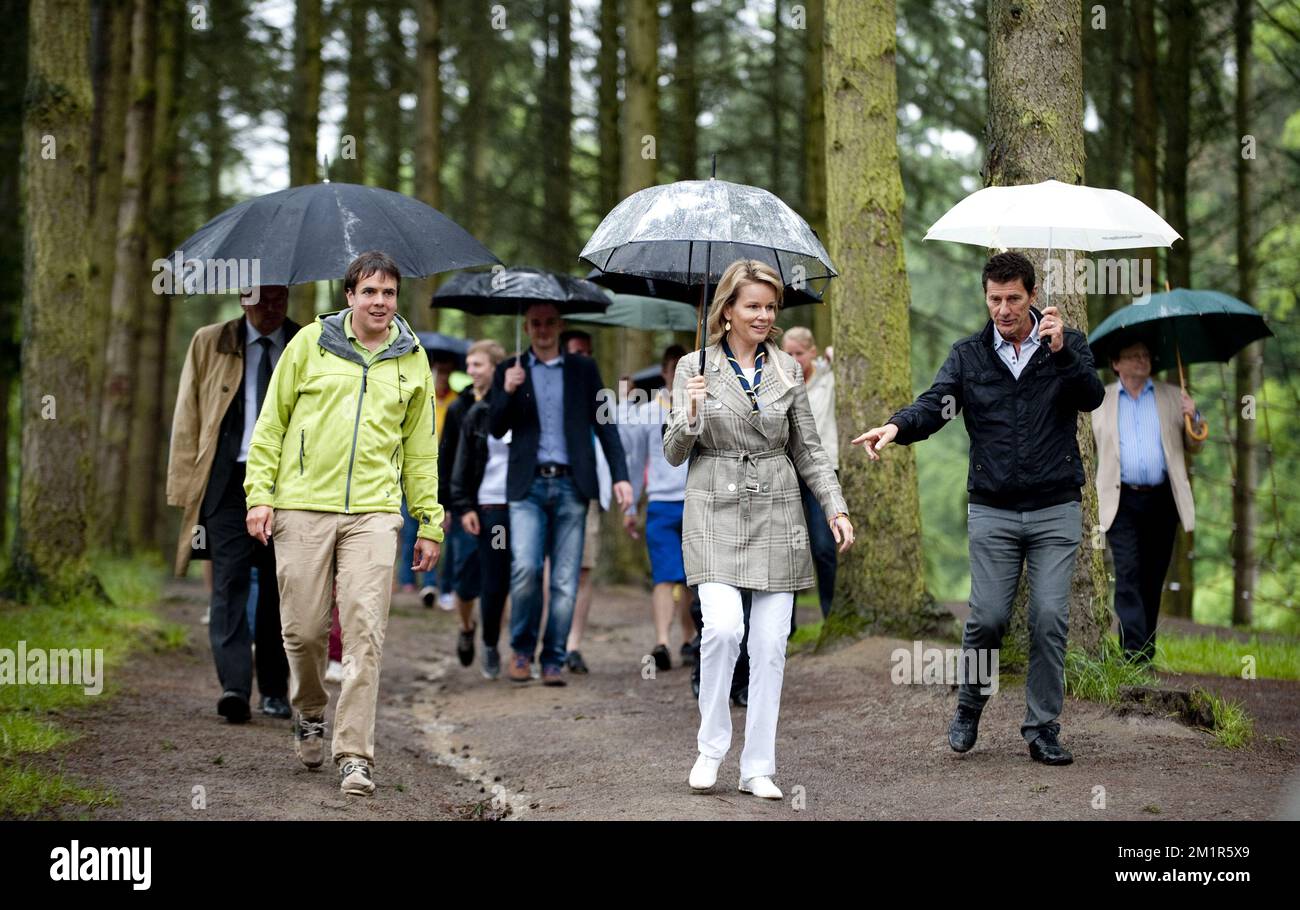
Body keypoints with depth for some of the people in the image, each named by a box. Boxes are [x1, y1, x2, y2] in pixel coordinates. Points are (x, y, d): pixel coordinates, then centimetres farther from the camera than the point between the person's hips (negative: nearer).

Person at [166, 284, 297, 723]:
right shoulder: (209, 344, 6)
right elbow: (186, 418, 6)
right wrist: (185, 486, -2)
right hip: (229, 479, -1)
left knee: (279, 588, 7)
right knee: (230, 580, -13)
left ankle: (274, 691, 18)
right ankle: (234, 687, -21)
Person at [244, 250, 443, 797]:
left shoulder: (412, 360, 11)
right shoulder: (311, 342, 4)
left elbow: (421, 446, 17)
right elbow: (271, 422, 7)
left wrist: (429, 522, 13)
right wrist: (260, 493, -1)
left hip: (374, 511, 1)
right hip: (303, 506, -1)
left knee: (365, 633, -8)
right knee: (305, 628, 2)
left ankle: (354, 756, -6)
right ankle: (309, 712, 32)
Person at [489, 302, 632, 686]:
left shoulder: (584, 370, 12)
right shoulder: (510, 370, 11)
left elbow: (605, 425, 11)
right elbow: (497, 429, 5)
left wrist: (620, 476, 1)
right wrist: (507, 392, -14)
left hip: (571, 486, 1)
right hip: (528, 485, -1)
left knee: (565, 580, -1)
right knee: (525, 567, -17)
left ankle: (553, 661, 7)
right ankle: (522, 647, 3)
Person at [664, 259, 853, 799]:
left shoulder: (787, 370, 9)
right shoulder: (694, 368, 2)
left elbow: (808, 450, 13)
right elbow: (674, 453, 2)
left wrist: (836, 507, 3)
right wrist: (692, 414, -17)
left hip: (777, 514, 3)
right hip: (716, 513, -2)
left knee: (770, 644, -1)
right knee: (723, 627, -20)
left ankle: (758, 768, 8)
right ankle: (711, 747, 0)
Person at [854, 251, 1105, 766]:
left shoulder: (1068, 344, 4)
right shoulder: (968, 355, 6)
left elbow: (1091, 398, -11)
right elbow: (934, 406, -7)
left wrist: (1060, 352, -26)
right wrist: (897, 427, -28)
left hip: (1056, 510, 0)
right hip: (992, 511, 0)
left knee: (1050, 619, -4)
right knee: (988, 617, -4)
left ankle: (1042, 728, 7)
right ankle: (969, 708, 20)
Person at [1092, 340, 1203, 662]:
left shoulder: (1172, 397, 15)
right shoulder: (1098, 401, 11)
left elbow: (1193, 447, 14)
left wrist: (1193, 419, -5)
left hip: (1162, 501, 2)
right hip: (1122, 501, -2)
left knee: (1153, 578, 5)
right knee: (1128, 574, -13)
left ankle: (1147, 652, 13)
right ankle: (1133, 653, -18)